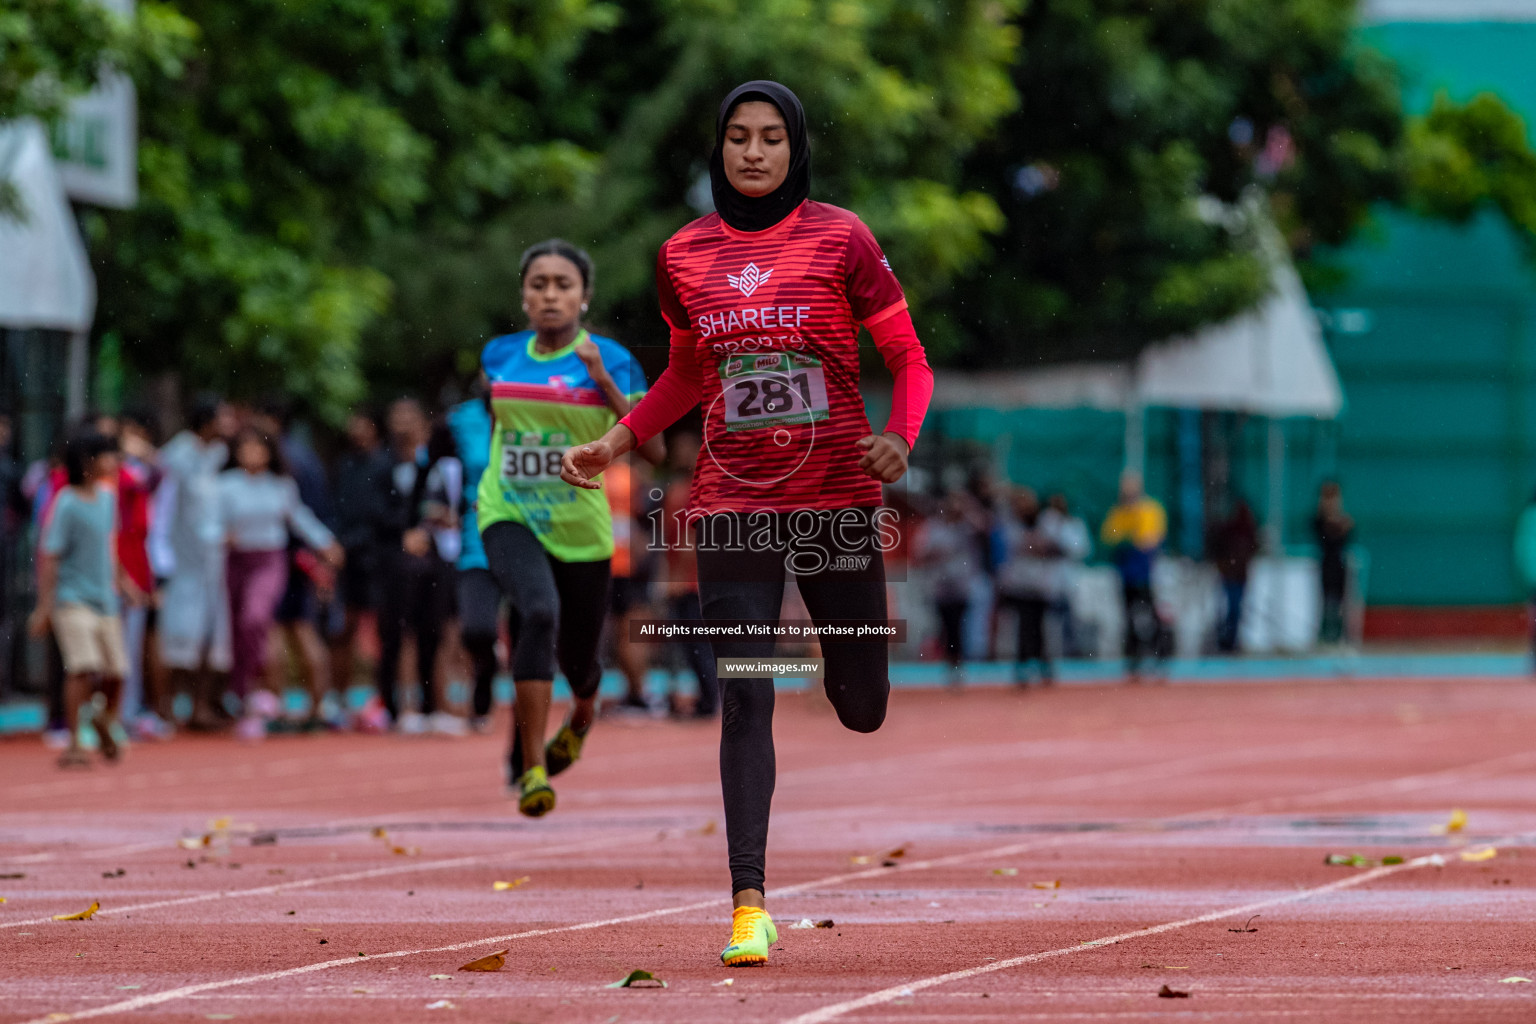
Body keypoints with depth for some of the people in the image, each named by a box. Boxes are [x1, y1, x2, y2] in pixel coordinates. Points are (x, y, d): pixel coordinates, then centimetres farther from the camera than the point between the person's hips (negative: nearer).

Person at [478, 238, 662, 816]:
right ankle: (529, 766, -28)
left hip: (580, 529, 0)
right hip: (509, 519, 0)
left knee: (577, 656, 13)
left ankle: (582, 716, 53)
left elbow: (653, 449, -12)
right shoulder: (500, 356, 3)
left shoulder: (611, 361, -5)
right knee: (539, 614, -29)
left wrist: (605, 383, -20)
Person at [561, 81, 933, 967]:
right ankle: (750, 903, -11)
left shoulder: (840, 238, -4)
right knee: (745, 700, -11)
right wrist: (615, 444, 10)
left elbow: (909, 358, 0)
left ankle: (842, 647, 46)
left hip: (838, 494, -1)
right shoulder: (685, 255, 6)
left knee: (862, 710, 7)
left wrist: (900, 438, -18)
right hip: (733, 502, 1)